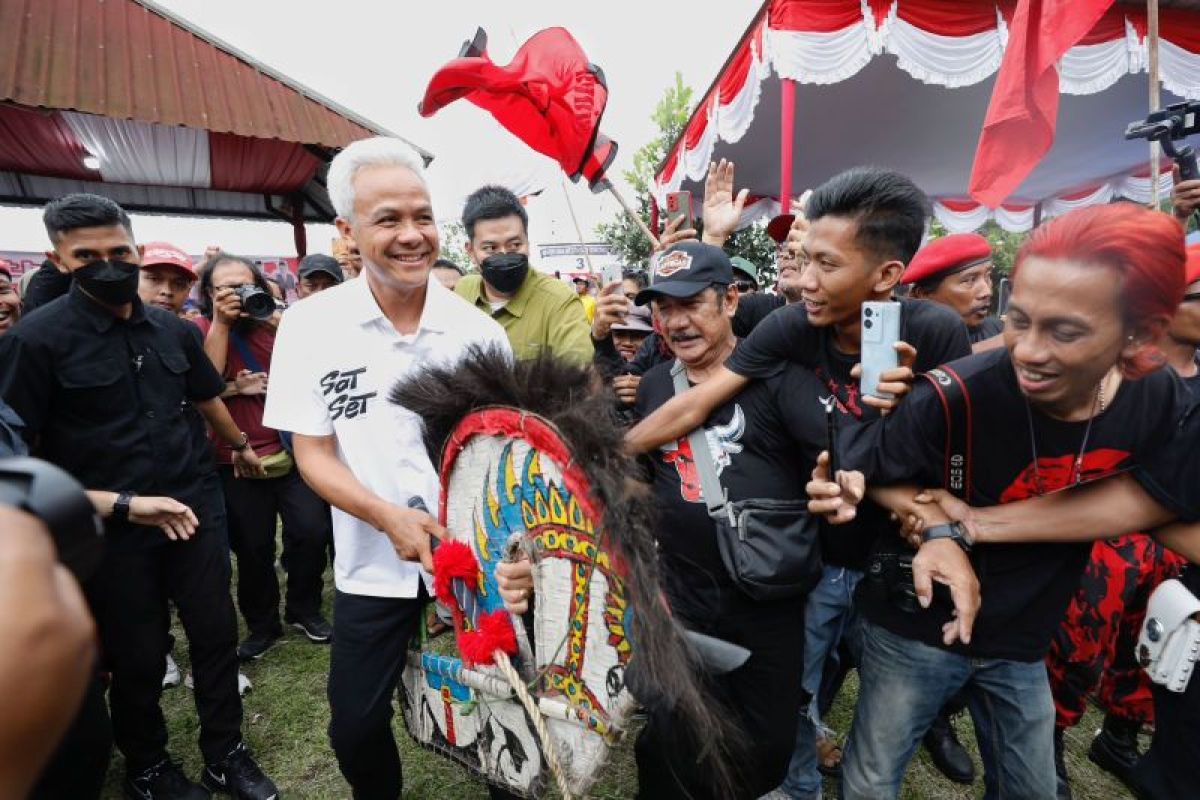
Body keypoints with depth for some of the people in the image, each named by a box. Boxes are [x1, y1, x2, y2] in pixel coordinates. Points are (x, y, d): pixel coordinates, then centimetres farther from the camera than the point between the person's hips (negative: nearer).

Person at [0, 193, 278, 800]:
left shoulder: (173, 329, 4)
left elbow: (206, 397, 22)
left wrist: (240, 445, 36)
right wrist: (114, 503, -18)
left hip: (195, 507, 4)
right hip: (110, 529, -4)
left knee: (217, 635, 11)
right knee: (138, 659, 11)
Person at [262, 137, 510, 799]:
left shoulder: (478, 329, -7)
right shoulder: (310, 326, -7)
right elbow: (313, 454, -5)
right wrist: (388, 517, -22)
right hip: (372, 562, 1)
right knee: (356, 728, 14)